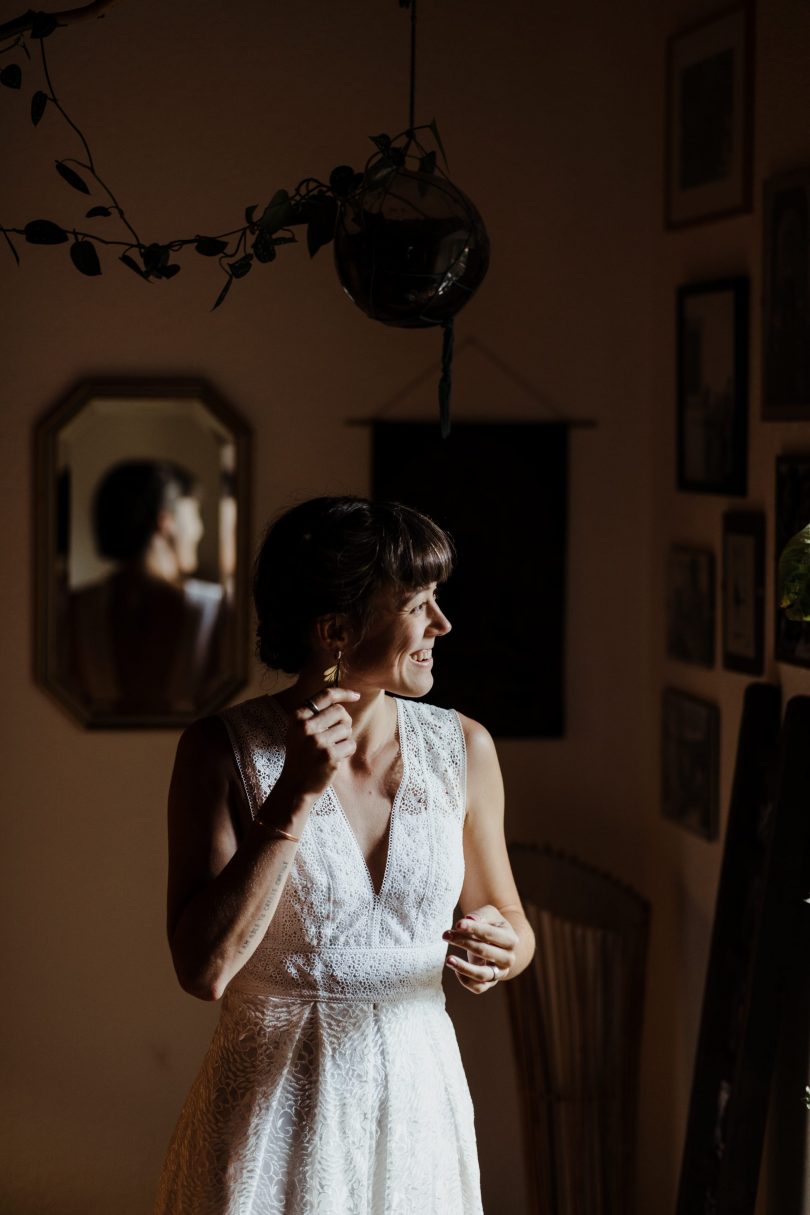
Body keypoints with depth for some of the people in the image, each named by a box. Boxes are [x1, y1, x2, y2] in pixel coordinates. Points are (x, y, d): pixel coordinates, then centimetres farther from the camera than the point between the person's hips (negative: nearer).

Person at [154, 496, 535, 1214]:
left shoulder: (461, 747, -1)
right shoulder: (226, 750, -11)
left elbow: (510, 922, 11)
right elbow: (204, 967, -19)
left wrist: (500, 951, -12)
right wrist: (295, 797, -23)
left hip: (418, 1104, 4)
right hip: (273, 1108, -3)